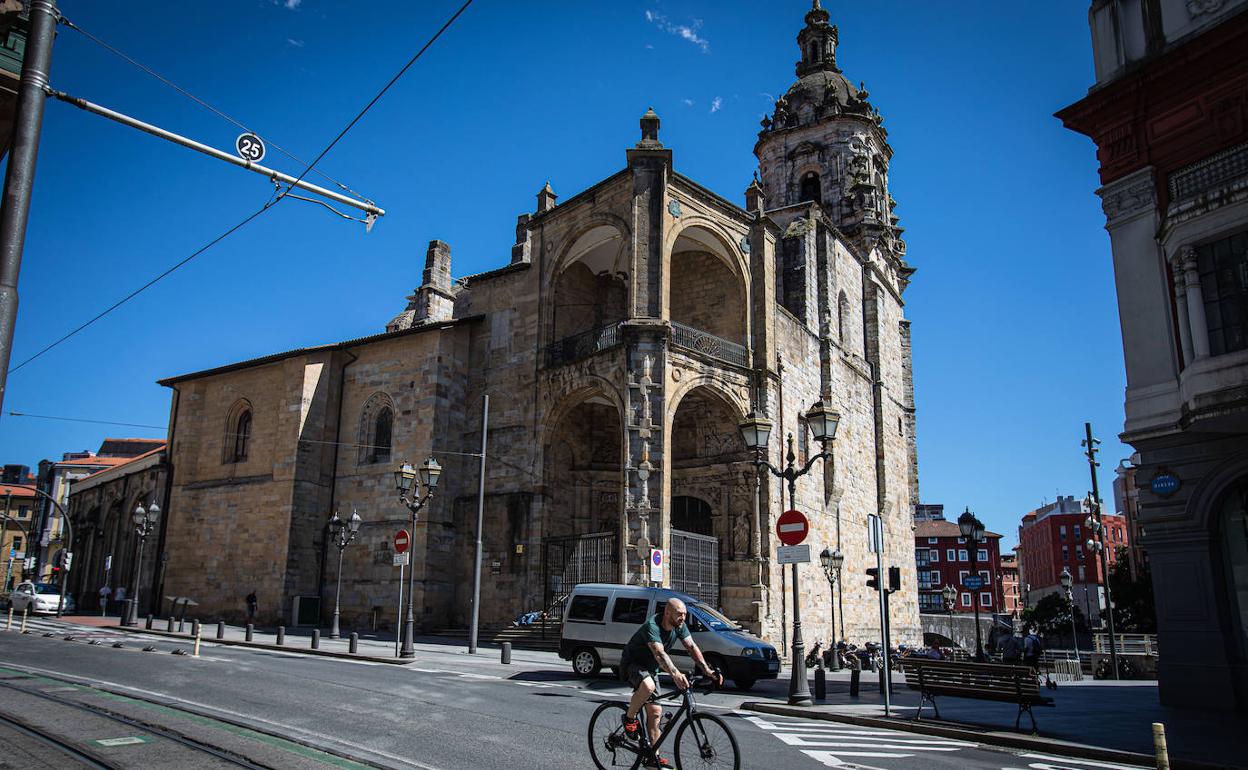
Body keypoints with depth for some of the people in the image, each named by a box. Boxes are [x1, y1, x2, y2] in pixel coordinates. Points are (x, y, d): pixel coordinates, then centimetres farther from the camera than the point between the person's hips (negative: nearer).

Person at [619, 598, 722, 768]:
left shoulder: (679, 626, -9)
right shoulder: (652, 627, -33)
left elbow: (692, 647, -13)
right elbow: (659, 653, -47)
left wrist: (707, 670, -27)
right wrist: (675, 674, -62)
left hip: (650, 668, 7)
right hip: (632, 664, -7)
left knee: (655, 712, 2)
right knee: (648, 686, -38)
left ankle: (653, 757, 12)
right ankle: (629, 718, -14)